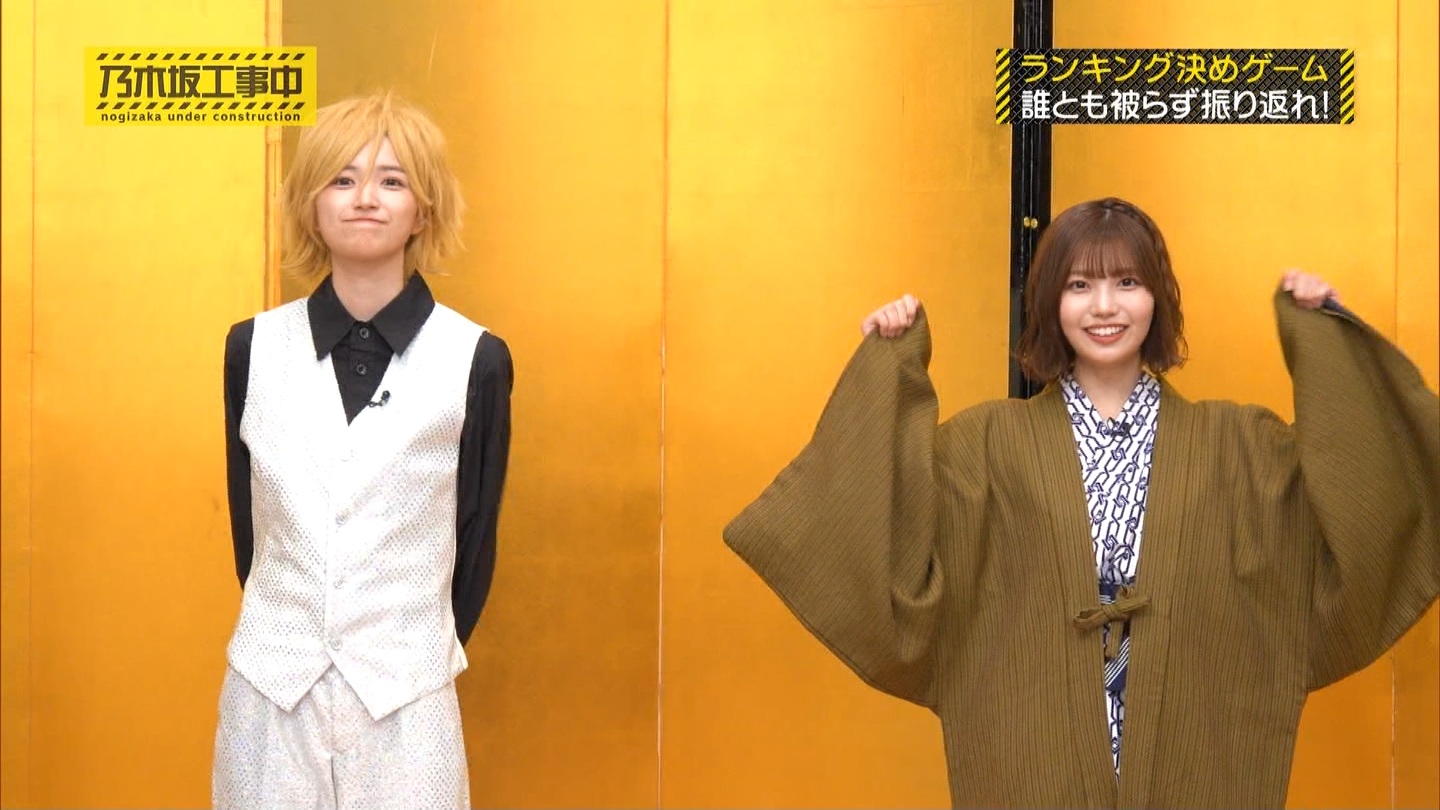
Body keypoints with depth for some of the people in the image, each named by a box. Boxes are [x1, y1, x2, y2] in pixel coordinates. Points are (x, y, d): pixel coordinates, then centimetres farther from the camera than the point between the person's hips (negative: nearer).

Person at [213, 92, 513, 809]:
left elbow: (473, 541, 3)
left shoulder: (476, 360, -6)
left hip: (404, 697, -1)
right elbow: (247, 522, 10)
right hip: (269, 693, 2)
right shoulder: (253, 348, 0)